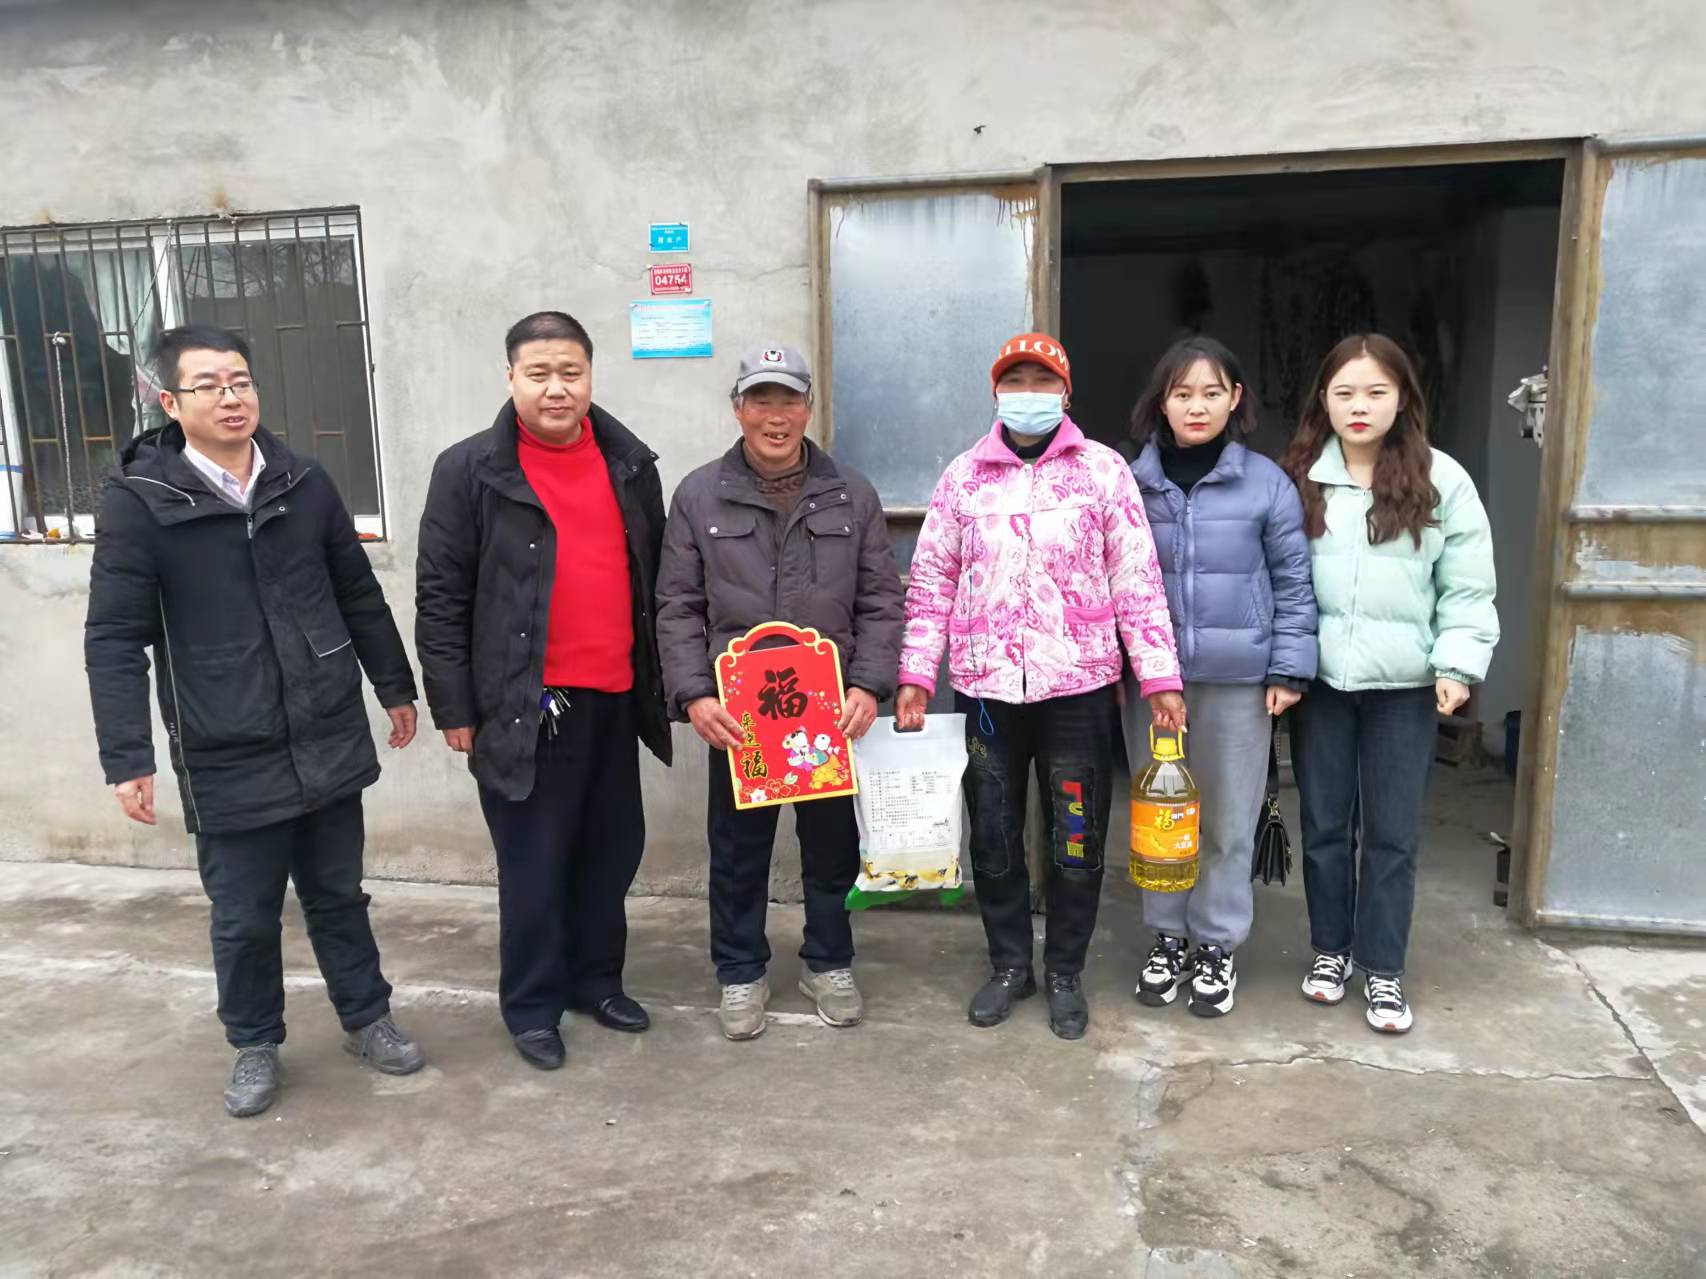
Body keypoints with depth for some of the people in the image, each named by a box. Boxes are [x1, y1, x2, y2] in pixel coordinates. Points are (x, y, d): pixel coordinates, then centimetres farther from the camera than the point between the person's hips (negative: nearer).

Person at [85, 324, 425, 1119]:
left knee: (337, 895, 17)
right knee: (244, 917, 11)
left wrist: (395, 687, 14)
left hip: (328, 740, 3)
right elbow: (114, 640, -9)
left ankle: (366, 1019, 35)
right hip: (227, 760, -2)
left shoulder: (304, 482, 2)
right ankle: (255, 1046, 34)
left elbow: (359, 595, 10)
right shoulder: (138, 498, -9)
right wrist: (128, 760, -13)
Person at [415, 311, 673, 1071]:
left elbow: (655, 578, 14)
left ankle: (597, 980, 33)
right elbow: (440, 599, -5)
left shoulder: (631, 464, 7)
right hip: (525, 706, -4)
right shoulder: (469, 471, -6)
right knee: (534, 863, 5)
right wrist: (454, 708, -7)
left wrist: (663, 677, 12)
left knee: (612, 850, 15)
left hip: (615, 699, 5)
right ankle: (533, 1006, 23)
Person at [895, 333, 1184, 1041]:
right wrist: (915, 674, 1)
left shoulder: (1103, 470, 0)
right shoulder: (963, 476, 5)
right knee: (993, 837, 12)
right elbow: (931, 582, 7)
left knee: (1078, 840, 8)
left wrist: (1160, 675, -5)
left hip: (1077, 687, -1)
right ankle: (1008, 965, 32)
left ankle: (1065, 974, 28)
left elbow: (1137, 580, -1)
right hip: (983, 688, 2)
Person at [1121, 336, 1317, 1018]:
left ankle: (1218, 944, 24)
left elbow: (1293, 583, 1)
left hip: (1237, 678, -1)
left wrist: (1289, 668, -4)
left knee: (1229, 820, 7)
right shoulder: (1132, 483, 2)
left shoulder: (1267, 483, -2)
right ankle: (1168, 935, 28)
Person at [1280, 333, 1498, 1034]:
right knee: (1325, 825, 13)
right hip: (1319, 681, 1)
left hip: (1404, 687, -1)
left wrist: (1457, 664, -10)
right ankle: (1331, 948, 30)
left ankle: (1383, 968, 22)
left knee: (1393, 834, 7)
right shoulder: (1300, 478, 2)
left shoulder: (1441, 480, -2)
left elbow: (1468, 588, -1)